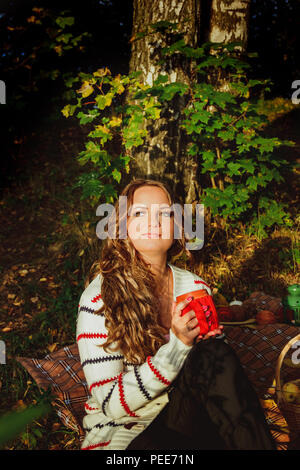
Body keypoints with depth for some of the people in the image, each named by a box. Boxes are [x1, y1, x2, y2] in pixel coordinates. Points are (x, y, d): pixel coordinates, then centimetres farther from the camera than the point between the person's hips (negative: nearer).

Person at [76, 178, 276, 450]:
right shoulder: (99, 297, -16)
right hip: (123, 434, -4)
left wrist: (208, 335, -16)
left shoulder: (195, 287, -1)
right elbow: (110, 404, -17)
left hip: (185, 415, 5)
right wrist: (177, 343, -28)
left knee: (214, 353, -24)